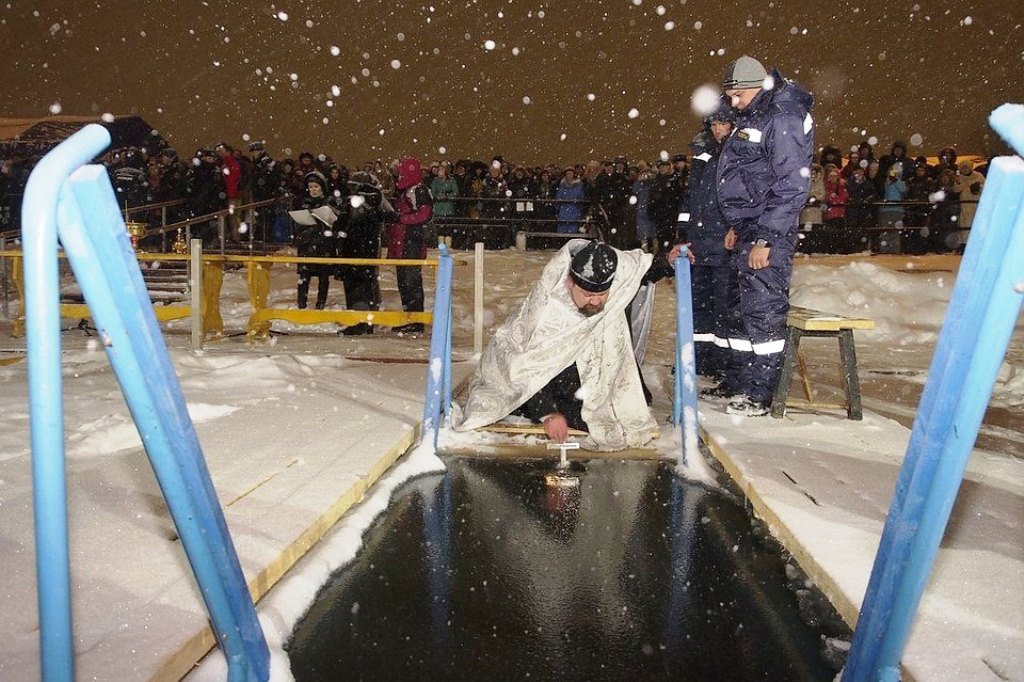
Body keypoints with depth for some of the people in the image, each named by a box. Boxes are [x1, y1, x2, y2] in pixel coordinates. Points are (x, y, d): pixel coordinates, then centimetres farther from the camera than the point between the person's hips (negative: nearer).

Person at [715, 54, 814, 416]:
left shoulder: (783, 119, -13)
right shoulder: (753, 118, 18)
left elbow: (793, 185, -19)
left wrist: (765, 238, -21)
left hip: (768, 233, -10)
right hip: (749, 229, 10)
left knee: (763, 308, -8)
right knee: (740, 305, 15)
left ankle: (759, 395, -1)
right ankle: (738, 380, 26)